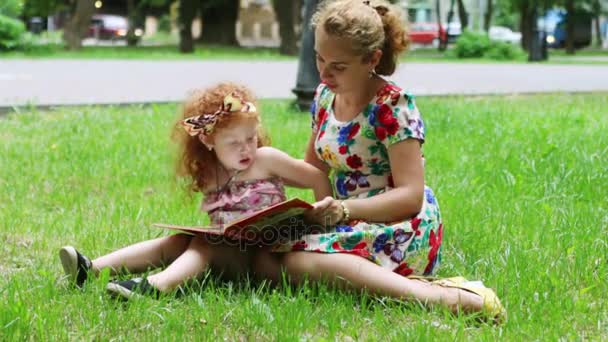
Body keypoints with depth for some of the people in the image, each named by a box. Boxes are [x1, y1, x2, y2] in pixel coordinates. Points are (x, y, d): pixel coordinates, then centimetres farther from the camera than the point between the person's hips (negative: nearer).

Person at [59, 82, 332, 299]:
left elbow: (318, 179, -4)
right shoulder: (208, 174, 8)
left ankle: (156, 285, -56)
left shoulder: (266, 159, -5)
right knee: (177, 241, -13)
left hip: (260, 255, -5)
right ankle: (91, 269, -23)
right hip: (225, 249, 5)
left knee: (204, 243, -27)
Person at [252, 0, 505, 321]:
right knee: (264, 256, -17)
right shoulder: (325, 95, 10)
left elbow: (410, 195, -16)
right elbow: (313, 168, 23)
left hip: (399, 230, -8)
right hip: (352, 224, 8)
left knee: (296, 261, -34)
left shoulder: (392, 107, -12)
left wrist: (344, 209, -28)